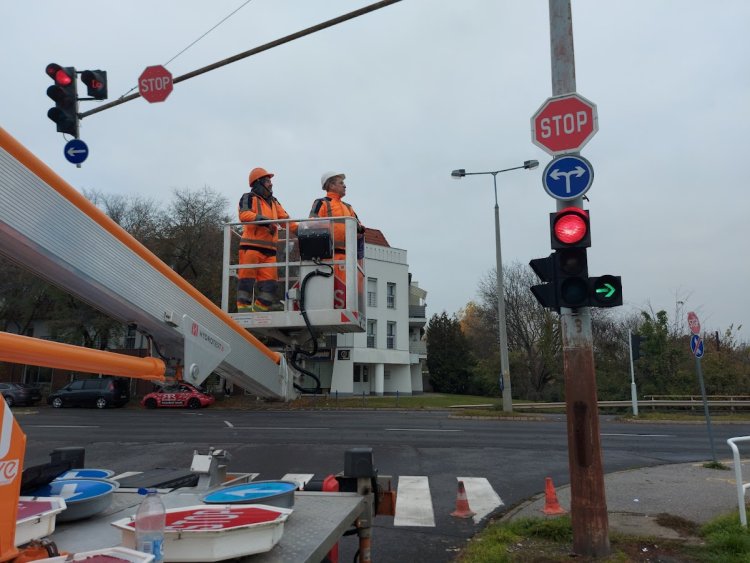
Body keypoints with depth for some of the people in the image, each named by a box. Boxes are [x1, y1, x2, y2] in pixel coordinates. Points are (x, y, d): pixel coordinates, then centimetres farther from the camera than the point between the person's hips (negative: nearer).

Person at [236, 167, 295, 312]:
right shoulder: (249, 198, 4)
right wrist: (264, 220, -24)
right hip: (251, 245, -7)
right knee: (247, 278, -6)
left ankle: (260, 307, 7)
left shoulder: (274, 202, 25)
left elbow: (286, 219, 21)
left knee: (269, 281, 2)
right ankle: (243, 306, -3)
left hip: (269, 249, 7)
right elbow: (244, 214, -14)